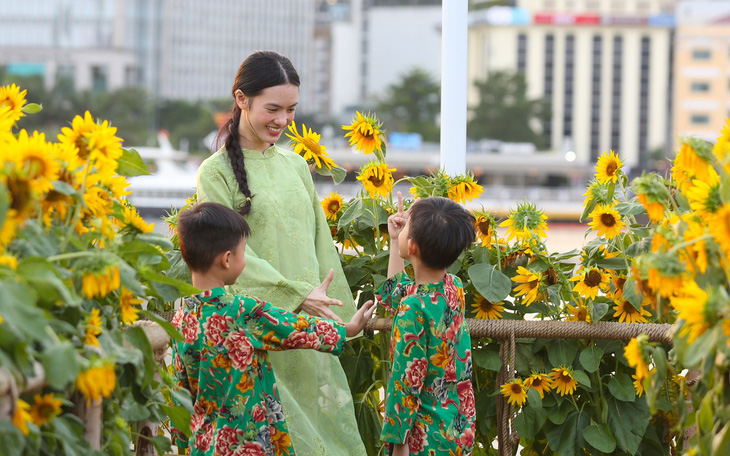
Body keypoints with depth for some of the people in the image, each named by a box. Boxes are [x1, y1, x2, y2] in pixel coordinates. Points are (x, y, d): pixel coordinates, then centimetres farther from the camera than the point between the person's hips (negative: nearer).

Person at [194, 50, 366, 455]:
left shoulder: (295, 166, 14)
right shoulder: (217, 172, -4)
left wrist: (336, 313, 12)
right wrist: (298, 295, -18)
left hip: (310, 323, 5)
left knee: (320, 422, 4)